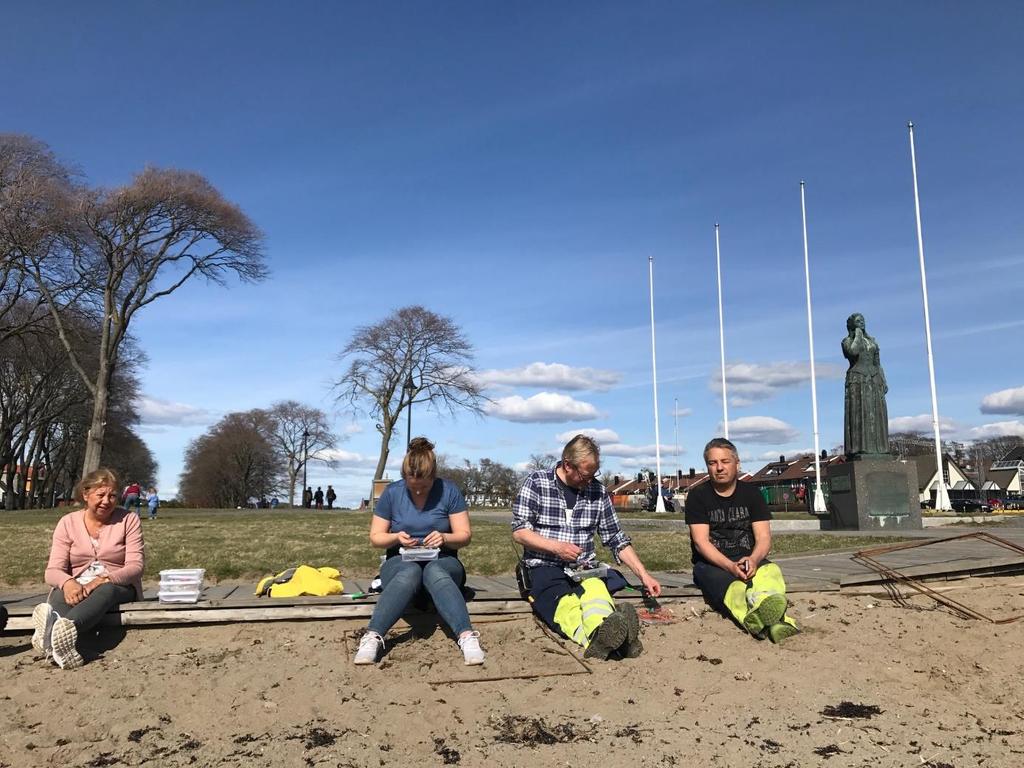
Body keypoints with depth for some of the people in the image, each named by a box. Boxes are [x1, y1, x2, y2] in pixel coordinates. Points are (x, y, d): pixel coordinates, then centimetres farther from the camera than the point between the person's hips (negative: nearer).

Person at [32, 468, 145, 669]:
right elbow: (53, 571, -3)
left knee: (106, 591, -37)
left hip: (118, 586, -2)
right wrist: (67, 583, -29)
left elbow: (135, 566, -7)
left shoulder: (128, 519, 1)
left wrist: (105, 579, -28)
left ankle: (54, 627, -66)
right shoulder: (68, 522, 4)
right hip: (76, 588, 2)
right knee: (60, 595, -33)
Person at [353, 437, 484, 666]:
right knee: (410, 573, -37)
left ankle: (467, 637, -55)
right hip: (400, 562, 0)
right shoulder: (392, 493, 0)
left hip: (442, 562, 0)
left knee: (435, 573, -38)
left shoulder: (449, 490, -3)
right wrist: (396, 537, -17)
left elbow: (464, 535, -1)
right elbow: (375, 537, 4)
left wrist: (444, 538, -23)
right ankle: (372, 638, -52)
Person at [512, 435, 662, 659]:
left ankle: (602, 638, -67)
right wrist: (556, 547, -15)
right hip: (544, 567, -3)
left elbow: (616, 539, 16)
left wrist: (643, 575, 7)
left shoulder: (598, 491, 11)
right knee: (566, 603, -38)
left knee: (595, 588, -36)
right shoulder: (536, 483, 2)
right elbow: (519, 531, -1)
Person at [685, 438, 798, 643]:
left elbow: (764, 537, 1)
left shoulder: (751, 493, 10)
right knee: (732, 586, -37)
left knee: (771, 571, -33)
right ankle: (774, 621, -67)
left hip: (748, 560, 3)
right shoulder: (698, 496, 2)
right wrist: (730, 566, -25)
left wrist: (753, 559, -23)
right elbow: (701, 542, -8)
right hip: (711, 564, -2)